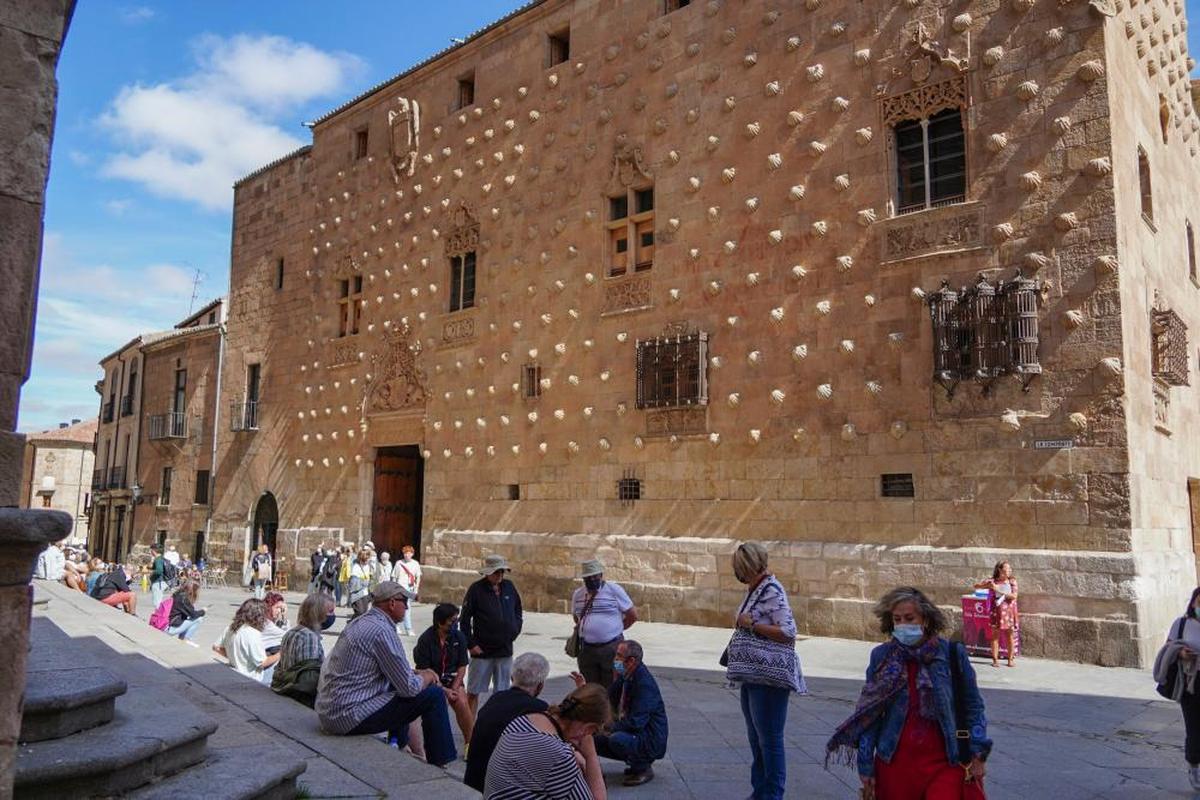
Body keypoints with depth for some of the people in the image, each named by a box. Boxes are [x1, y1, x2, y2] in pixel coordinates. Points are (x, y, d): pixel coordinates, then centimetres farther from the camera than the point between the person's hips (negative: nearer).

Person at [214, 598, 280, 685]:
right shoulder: (253, 634, -22)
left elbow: (216, 647, 12)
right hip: (251, 680, -9)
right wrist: (278, 655, -6)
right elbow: (262, 663, -20)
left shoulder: (230, 628, 1)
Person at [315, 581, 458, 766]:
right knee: (434, 694, -8)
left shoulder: (360, 622, 11)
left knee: (399, 681, 29)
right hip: (350, 718, -10)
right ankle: (439, 764, 4)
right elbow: (409, 688, -17)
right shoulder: (382, 631, -19)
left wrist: (418, 673, 12)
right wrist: (427, 677, 4)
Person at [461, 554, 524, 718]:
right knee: (473, 692, 5)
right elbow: (464, 619, -7)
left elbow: (518, 611, 17)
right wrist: (471, 644, -9)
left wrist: (515, 631, 7)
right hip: (482, 650, -4)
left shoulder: (509, 587, 4)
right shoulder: (476, 589, -9)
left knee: (502, 692, 12)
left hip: (505, 650, 4)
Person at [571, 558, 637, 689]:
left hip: (612, 649, -4)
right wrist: (586, 629, 12)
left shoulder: (614, 590, -5)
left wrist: (616, 629, 6)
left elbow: (633, 615, -1)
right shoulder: (578, 594, 8)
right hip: (586, 650, 4)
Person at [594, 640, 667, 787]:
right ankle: (636, 761, 14)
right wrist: (618, 679, -5)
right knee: (596, 740, 2)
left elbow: (636, 722, -27)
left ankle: (643, 769, -7)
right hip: (635, 733, 9)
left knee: (616, 740, -33)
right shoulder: (627, 677, 3)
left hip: (652, 741, -9)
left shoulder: (644, 683, -24)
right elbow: (614, 702, 8)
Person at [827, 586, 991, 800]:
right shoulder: (882, 657, -3)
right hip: (894, 764, 1)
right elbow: (868, 715, 2)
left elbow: (972, 707, 4)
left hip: (944, 764, -1)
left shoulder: (952, 654, -5)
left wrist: (977, 755, -1)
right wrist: (865, 764, 2)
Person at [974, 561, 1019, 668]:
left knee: (1010, 636, 5)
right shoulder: (993, 581, -1)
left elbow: (1014, 596, -12)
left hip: (1009, 612, 1)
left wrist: (999, 590, -17)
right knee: (995, 635, 3)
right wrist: (988, 585, -15)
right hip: (996, 612, -1)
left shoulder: (1012, 581, 1)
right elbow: (976, 586, 1)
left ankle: (1010, 659, 15)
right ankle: (995, 659, 8)